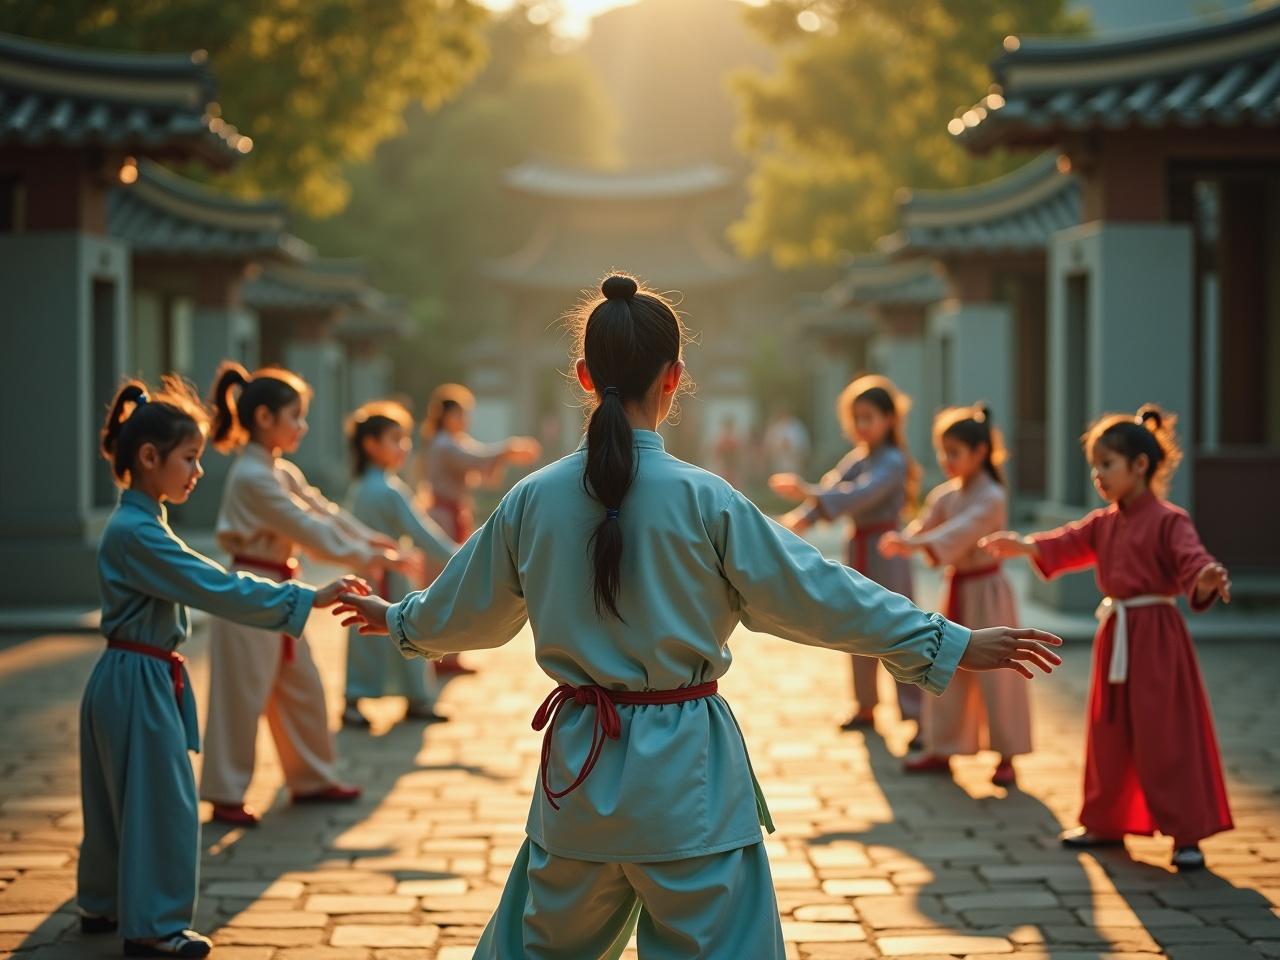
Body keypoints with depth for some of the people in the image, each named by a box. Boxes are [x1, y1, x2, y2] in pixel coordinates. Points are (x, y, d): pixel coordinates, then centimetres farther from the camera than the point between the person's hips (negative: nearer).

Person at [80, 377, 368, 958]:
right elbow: (217, 589, -26)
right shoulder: (137, 534, -22)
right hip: (138, 684, -10)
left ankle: (103, 905, 31)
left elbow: (200, 583, 16)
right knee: (160, 801, -2)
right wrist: (308, 599, -25)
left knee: (119, 797, 19)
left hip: (127, 680, 10)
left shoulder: (138, 524, 11)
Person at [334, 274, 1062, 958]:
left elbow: (468, 606, 14)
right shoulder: (704, 501, -13)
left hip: (579, 767, 4)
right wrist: (952, 645, -3)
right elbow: (815, 593, -9)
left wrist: (400, 620, 36)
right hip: (686, 775, -4)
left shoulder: (533, 500, -1)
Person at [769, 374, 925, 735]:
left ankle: (915, 716, -8)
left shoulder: (893, 461, -13)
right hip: (858, 548, 8)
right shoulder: (856, 458, 11)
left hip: (886, 550, -8)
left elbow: (860, 495, -29)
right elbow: (830, 489, 0)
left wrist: (808, 492, -37)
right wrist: (801, 518, -19)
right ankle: (866, 706, 26)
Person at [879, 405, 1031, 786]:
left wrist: (918, 543, -43)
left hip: (985, 590, -7)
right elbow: (927, 525, -5)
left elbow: (961, 531, -30)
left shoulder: (991, 497, -16)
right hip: (954, 588, 7)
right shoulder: (946, 494, 7)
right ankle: (942, 748, 22)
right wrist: (901, 541, -28)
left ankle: (1006, 755, 6)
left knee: (993, 674, -3)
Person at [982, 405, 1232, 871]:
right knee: (1110, 736, 15)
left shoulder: (1169, 521, -12)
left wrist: (1207, 581, -46)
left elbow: (1192, 563, -23)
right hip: (1114, 636, 7)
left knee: (1166, 738, -6)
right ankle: (1106, 821, 28)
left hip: (1157, 637, -7)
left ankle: (1187, 834, 1)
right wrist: (1022, 546, -14)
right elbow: (1066, 544, 3)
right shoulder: (1103, 523, 11)